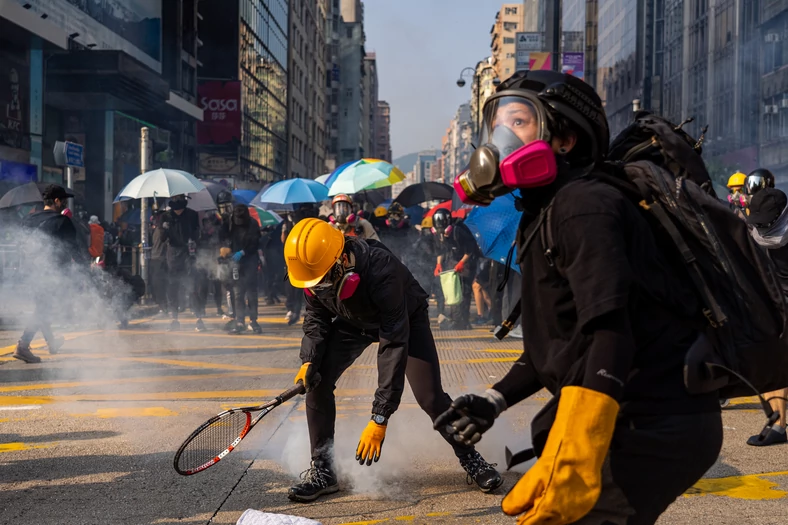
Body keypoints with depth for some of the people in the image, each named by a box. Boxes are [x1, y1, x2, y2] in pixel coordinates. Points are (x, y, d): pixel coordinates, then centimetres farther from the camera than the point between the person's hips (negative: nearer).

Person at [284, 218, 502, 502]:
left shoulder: (381, 271, -44)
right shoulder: (315, 269, -26)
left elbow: (393, 345, -43)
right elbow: (316, 319, -6)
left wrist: (380, 418, -44)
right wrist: (308, 361, -26)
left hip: (406, 317, -4)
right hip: (354, 322, 5)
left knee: (430, 397, -13)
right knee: (317, 380, -13)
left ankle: (470, 459, 13)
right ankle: (322, 470, 0)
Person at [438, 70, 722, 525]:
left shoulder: (582, 205, -15)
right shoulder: (545, 213, 16)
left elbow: (609, 333, -29)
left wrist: (567, 468, -36)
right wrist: (496, 400, 13)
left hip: (658, 429, -10)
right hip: (639, 419, 10)